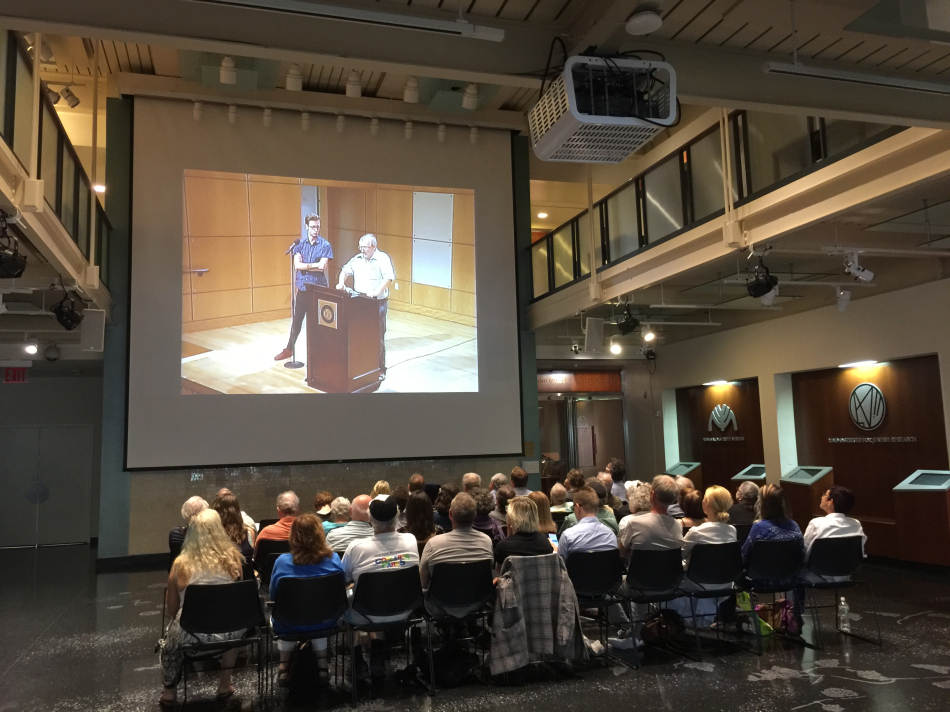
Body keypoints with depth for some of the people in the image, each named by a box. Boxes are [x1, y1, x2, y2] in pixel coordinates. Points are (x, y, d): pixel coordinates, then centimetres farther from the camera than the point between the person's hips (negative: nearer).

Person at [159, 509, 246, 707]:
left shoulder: (181, 563, -8)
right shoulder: (233, 558, -5)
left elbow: (172, 609, 3)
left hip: (192, 634, -1)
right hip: (228, 631, 1)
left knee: (170, 634, 34)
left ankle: (169, 692, 44)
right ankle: (225, 684, 40)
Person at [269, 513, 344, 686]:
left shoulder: (282, 562, -21)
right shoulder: (333, 560, -17)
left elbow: (273, 596, -7)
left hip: (290, 626, -1)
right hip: (325, 623, 1)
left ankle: (284, 668, 38)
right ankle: (322, 666, 36)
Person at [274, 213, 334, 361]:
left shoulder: (325, 245, -4)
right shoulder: (299, 244, 4)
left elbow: (322, 267, -14)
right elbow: (297, 265, -6)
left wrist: (304, 266, -10)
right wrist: (314, 265, -13)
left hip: (318, 288, -3)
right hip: (302, 287, 3)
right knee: (297, 320, 10)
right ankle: (289, 349, 21)